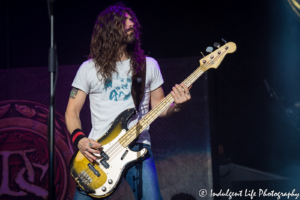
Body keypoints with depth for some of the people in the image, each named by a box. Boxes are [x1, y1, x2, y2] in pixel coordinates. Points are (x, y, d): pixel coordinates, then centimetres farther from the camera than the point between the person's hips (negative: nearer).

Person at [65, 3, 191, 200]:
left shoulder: (148, 65, 10)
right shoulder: (89, 68, 6)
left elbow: (158, 106, 14)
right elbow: (72, 111, 8)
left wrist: (175, 106, -8)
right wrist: (79, 139, -10)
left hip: (137, 148, 0)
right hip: (98, 150, 0)